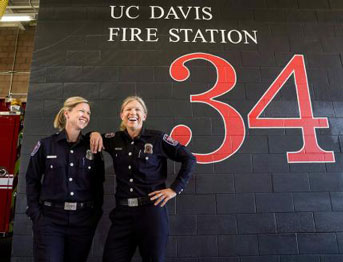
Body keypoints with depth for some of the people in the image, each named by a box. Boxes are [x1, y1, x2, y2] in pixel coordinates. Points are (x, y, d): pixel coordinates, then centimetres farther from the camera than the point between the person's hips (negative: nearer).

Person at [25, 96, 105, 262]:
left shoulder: (92, 148, 6)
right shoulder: (46, 145, 2)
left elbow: (98, 185, 9)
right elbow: (32, 180, 5)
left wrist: (96, 215, 4)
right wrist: (35, 214, -3)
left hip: (83, 221, 2)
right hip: (50, 219, -2)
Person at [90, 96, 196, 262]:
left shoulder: (157, 138, -5)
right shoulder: (115, 139, 6)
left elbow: (189, 159, 0)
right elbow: (95, 140, 23)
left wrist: (175, 189, -4)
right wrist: (95, 134, 1)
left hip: (152, 210, -3)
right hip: (122, 212, 3)